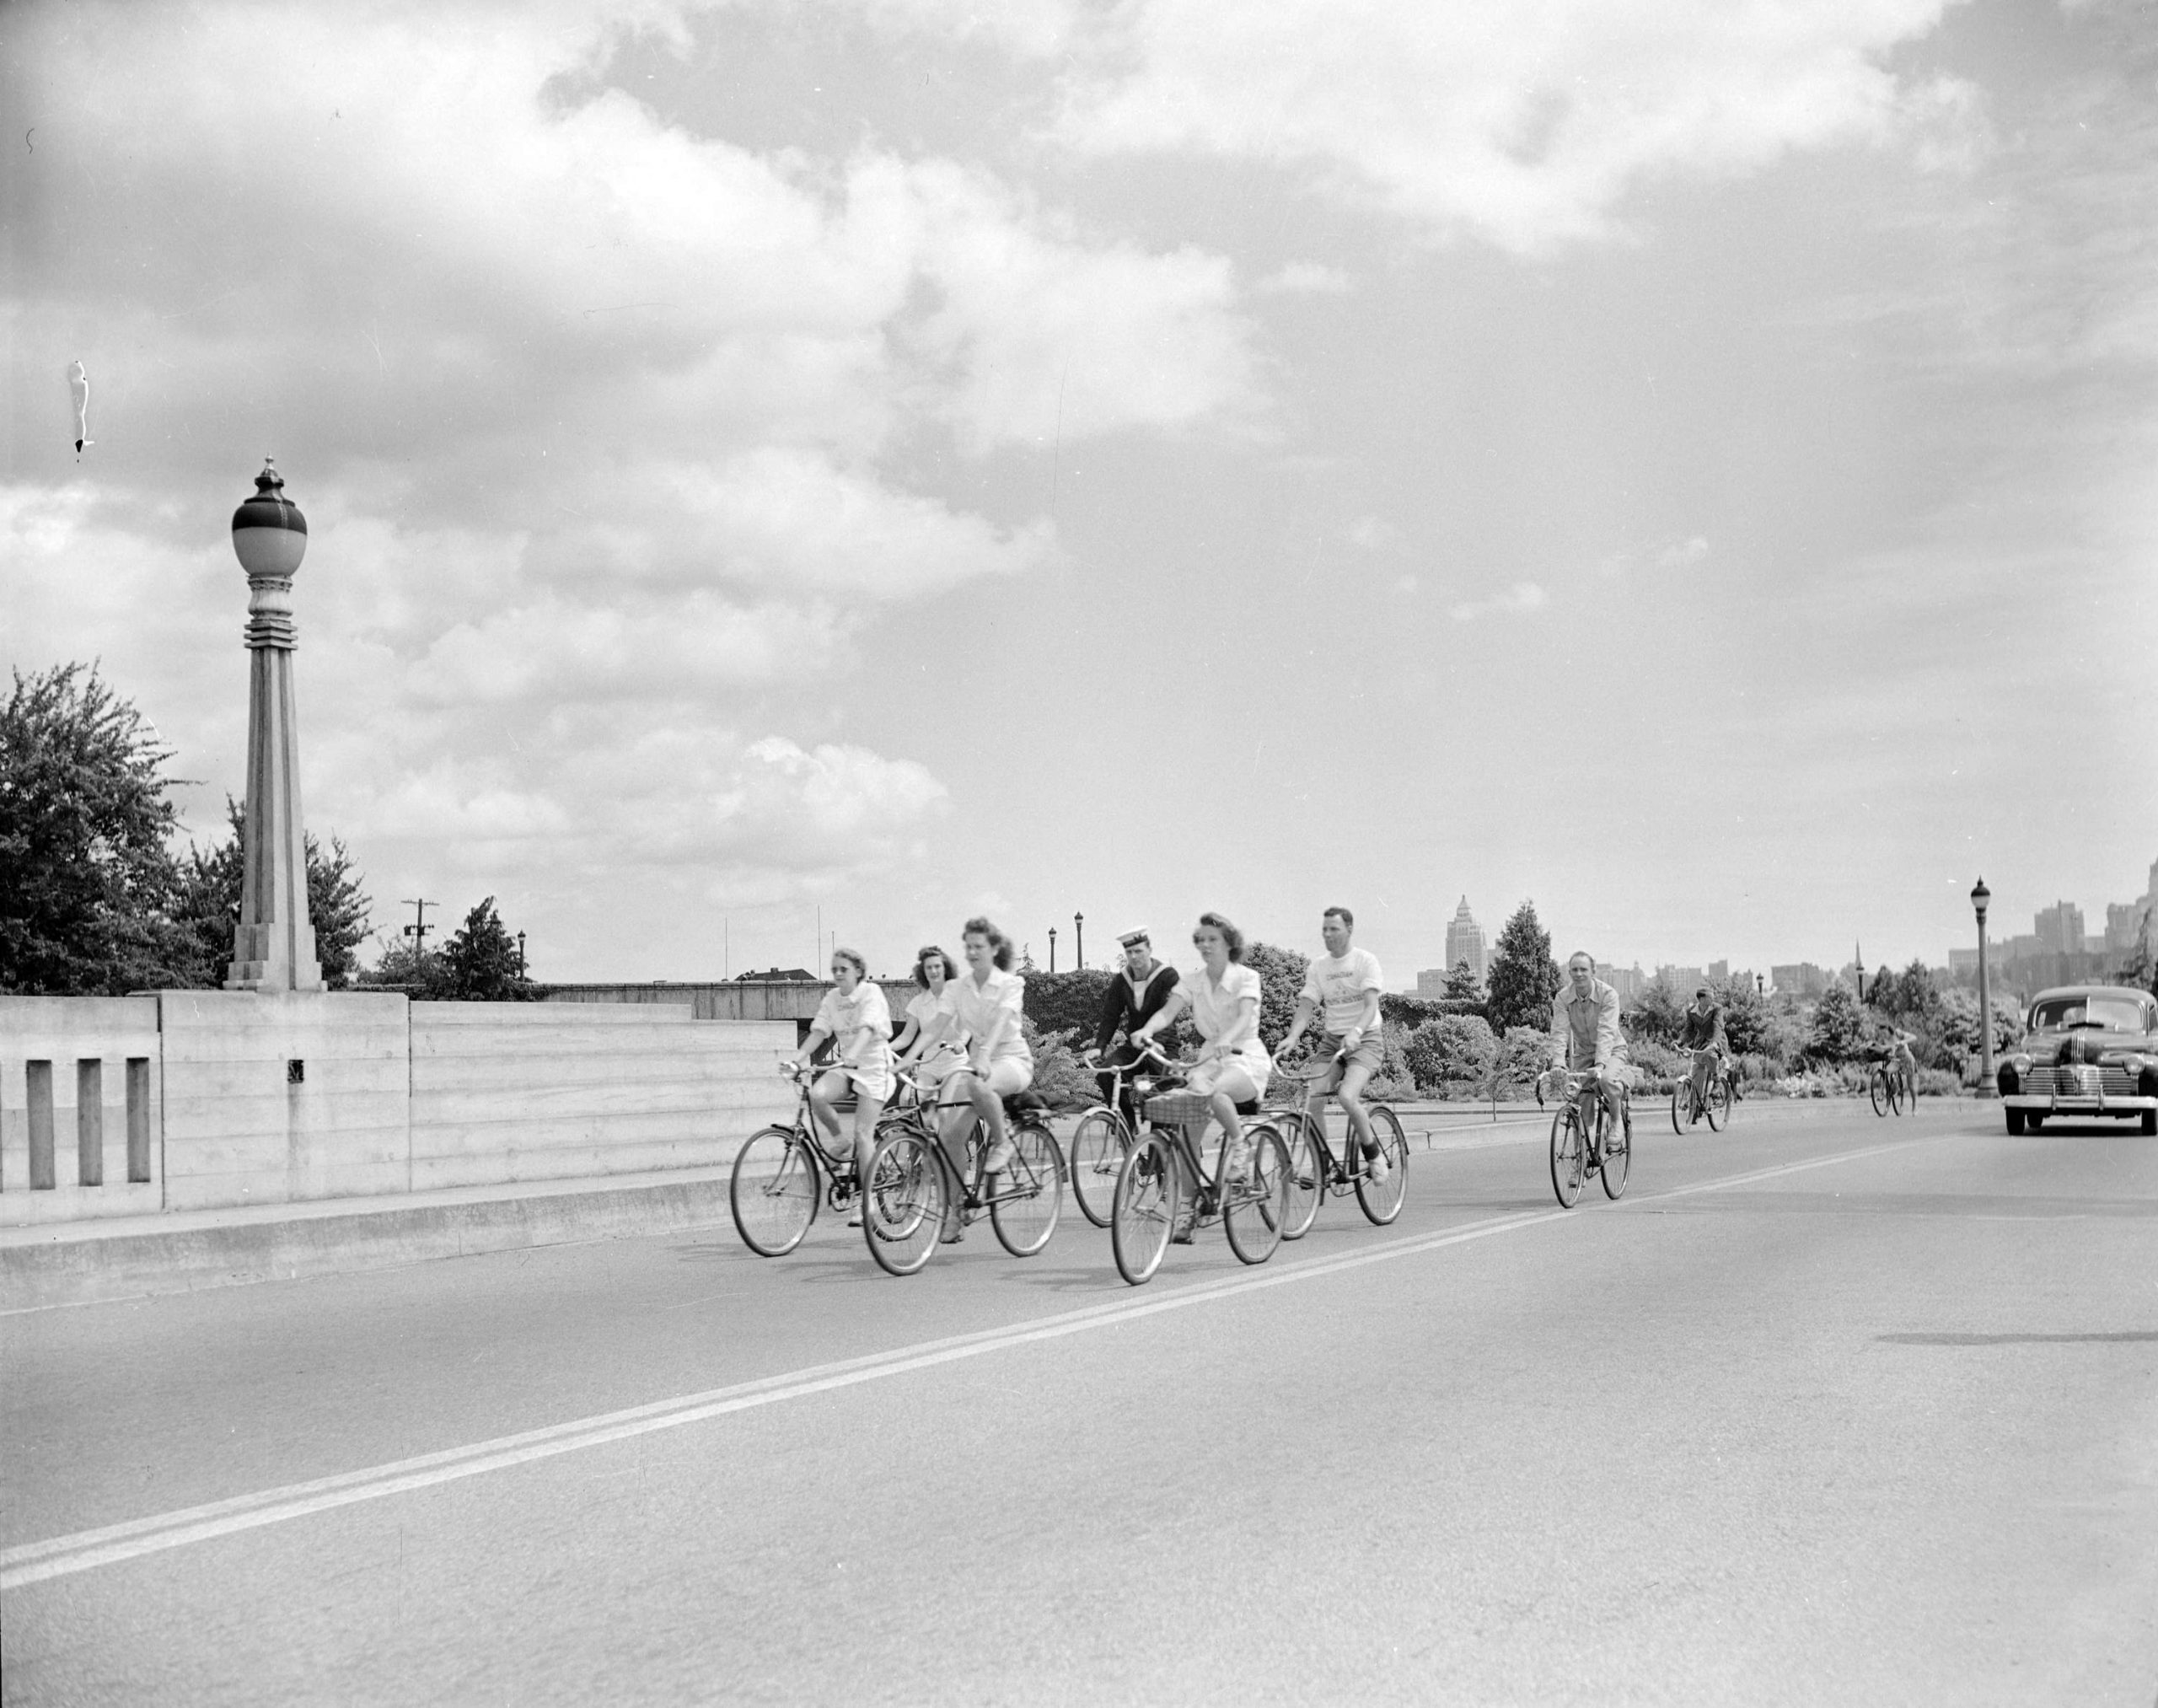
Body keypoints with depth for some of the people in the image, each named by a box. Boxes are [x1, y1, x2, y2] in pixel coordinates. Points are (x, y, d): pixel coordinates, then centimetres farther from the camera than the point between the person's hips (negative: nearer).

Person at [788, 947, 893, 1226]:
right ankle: (837, 1139, 1)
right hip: (844, 1065, 5)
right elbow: (818, 1032, -2)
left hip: (873, 1066, -5)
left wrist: (852, 1055, -42)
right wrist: (797, 1058, -18)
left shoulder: (871, 993, -10)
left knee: (862, 1134, -11)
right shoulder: (832, 998, 6)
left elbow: (867, 1029, -25)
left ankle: (864, 1201, -2)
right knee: (817, 1094, -28)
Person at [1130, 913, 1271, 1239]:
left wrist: (1226, 1040, -46)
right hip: (1210, 1057, 5)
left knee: (1214, 1091, -39)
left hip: (1246, 1057, -5)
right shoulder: (1193, 982, 5)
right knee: (1186, 1136, -10)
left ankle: (1240, 1143, -12)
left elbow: (1245, 1016, -25)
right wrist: (1147, 1030, -32)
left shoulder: (1246, 977, -7)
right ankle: (1190, 1209, 0)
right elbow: (1167, 1011, -10)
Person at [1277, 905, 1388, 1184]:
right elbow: (1306, 1007, -1)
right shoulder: (1318, 967, 7)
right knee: (1314, 1099, -16)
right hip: (1331, 1040, 5)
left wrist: (1356, 1032, -37)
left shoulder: (1365, 960, -6)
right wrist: (1292, 1037, -20)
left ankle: (1374, 1156, -5)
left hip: (1365, 1040, -5)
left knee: (1347, 1096, -26)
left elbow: (1371, 1005, -18)